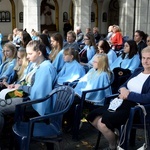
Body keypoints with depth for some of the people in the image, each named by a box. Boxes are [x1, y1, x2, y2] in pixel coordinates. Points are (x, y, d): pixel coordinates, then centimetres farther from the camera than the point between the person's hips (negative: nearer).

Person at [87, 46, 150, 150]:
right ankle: (115, 136, 16)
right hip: (122, 103, 9)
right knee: (93, 117, -1)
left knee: (103, 123, -24)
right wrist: (123, 89, -7)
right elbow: (125, 85, 18)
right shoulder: (138, 70, 15)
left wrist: (129, 94, -19)